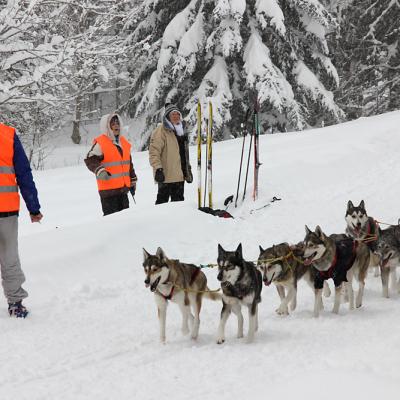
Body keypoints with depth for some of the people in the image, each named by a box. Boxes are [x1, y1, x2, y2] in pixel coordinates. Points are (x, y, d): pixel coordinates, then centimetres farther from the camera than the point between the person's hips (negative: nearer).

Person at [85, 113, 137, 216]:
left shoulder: (124, 142, 16)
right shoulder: (100, 143, -8)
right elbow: (90, 160, -13)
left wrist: (133, 181, 27)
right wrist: (99, 171, -29)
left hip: (123, 188, 8)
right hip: (108, 188, -7)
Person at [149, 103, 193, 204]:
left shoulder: (181, 130, 19)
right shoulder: (161, 130, -6)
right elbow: (154, 151, -14)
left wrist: (188, 169, 25)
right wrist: (158, 168, -22)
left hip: (179, 175, 8)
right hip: (166, 175, -8)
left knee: (178, 201, 11)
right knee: (163, 200, -4)